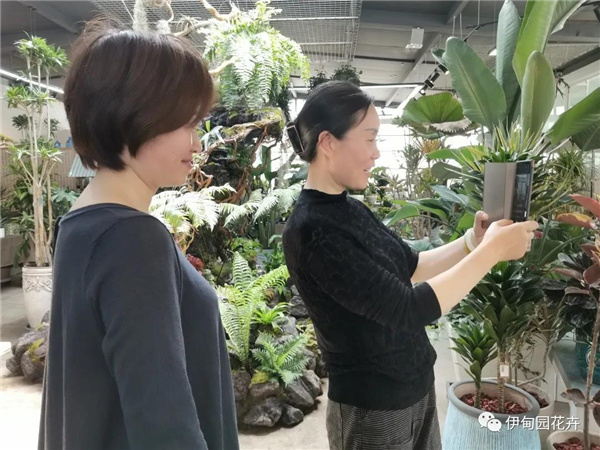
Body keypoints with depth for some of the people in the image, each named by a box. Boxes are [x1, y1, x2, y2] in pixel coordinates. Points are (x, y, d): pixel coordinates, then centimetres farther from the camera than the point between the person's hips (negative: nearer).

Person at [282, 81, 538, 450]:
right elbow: (408, 310, -27)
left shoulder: (350, 209, 0)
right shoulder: (313, 230, -25)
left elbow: (411, 267, 10)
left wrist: (472, 242, -4)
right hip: (373, 409, -7)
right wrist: (491, 250, -20)